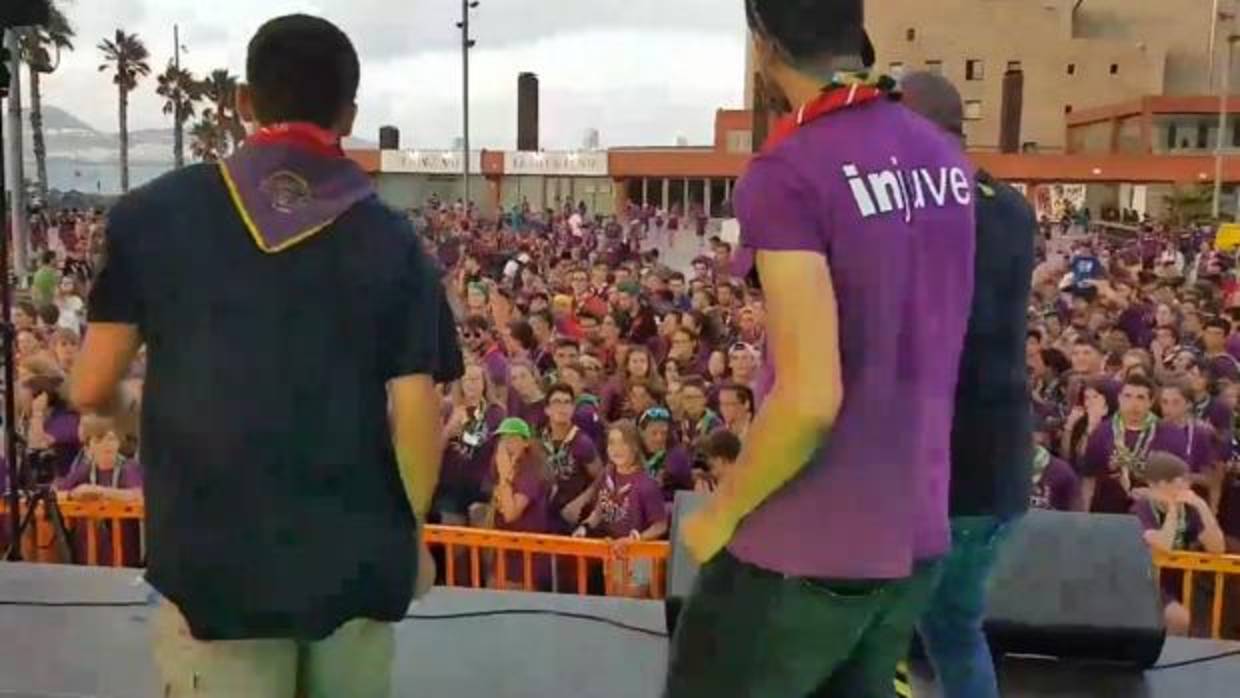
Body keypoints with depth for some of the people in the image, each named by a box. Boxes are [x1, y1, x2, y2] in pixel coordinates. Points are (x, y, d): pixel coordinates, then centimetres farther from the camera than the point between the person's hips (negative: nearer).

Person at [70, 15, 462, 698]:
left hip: (215, 560, -1)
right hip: (354, 560, 1)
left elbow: (92, 389, -1)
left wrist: (141, 407, 23)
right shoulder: (391, 240, -3)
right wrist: (410, 531, 10)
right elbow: (416, 413, -7)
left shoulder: (154, 213, -3)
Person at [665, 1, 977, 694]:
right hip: (916, 540, 7)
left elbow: (811, 398, -24)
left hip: (804, 553, -6)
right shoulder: (948, 160, 3)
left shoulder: (786, 174, -20)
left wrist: (721, 513, -11)